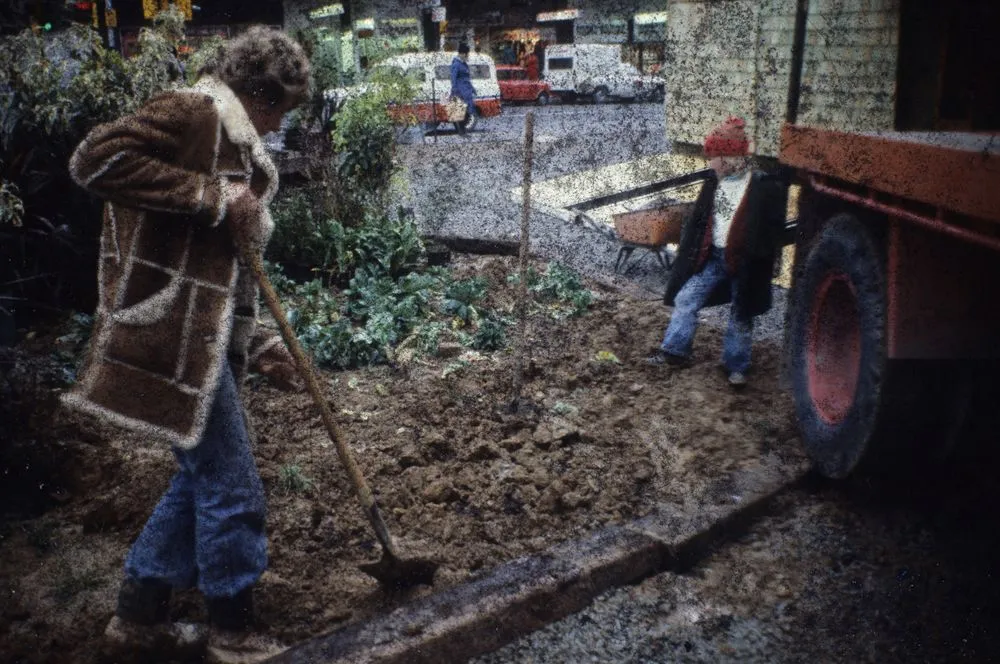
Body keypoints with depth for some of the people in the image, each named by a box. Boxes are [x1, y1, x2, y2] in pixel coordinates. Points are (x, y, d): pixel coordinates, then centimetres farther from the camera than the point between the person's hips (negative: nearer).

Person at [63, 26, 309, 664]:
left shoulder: (229, 141, 22)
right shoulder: (194, 111, -7)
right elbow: (97, 158, -24)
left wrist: (257, 344, 17)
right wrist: (213, 196, -21)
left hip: (206, 336, 10)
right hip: (176, 336, -10)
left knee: (203, 478, 18)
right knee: (233, 489, -1)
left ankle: (139, 612, 30)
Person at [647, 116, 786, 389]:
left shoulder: (765, 188, -16)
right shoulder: (715, 182, 2)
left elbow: (771, 231, -13)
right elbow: (698, 219, 10)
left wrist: (758, 262, -17)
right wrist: (689, 253, 7)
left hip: (743, 264, -5)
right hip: (713, 256, 5)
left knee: (741, 316, 9)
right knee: (685, 299, 3)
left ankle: (736, 366, 24)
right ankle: (674, 351, 15)